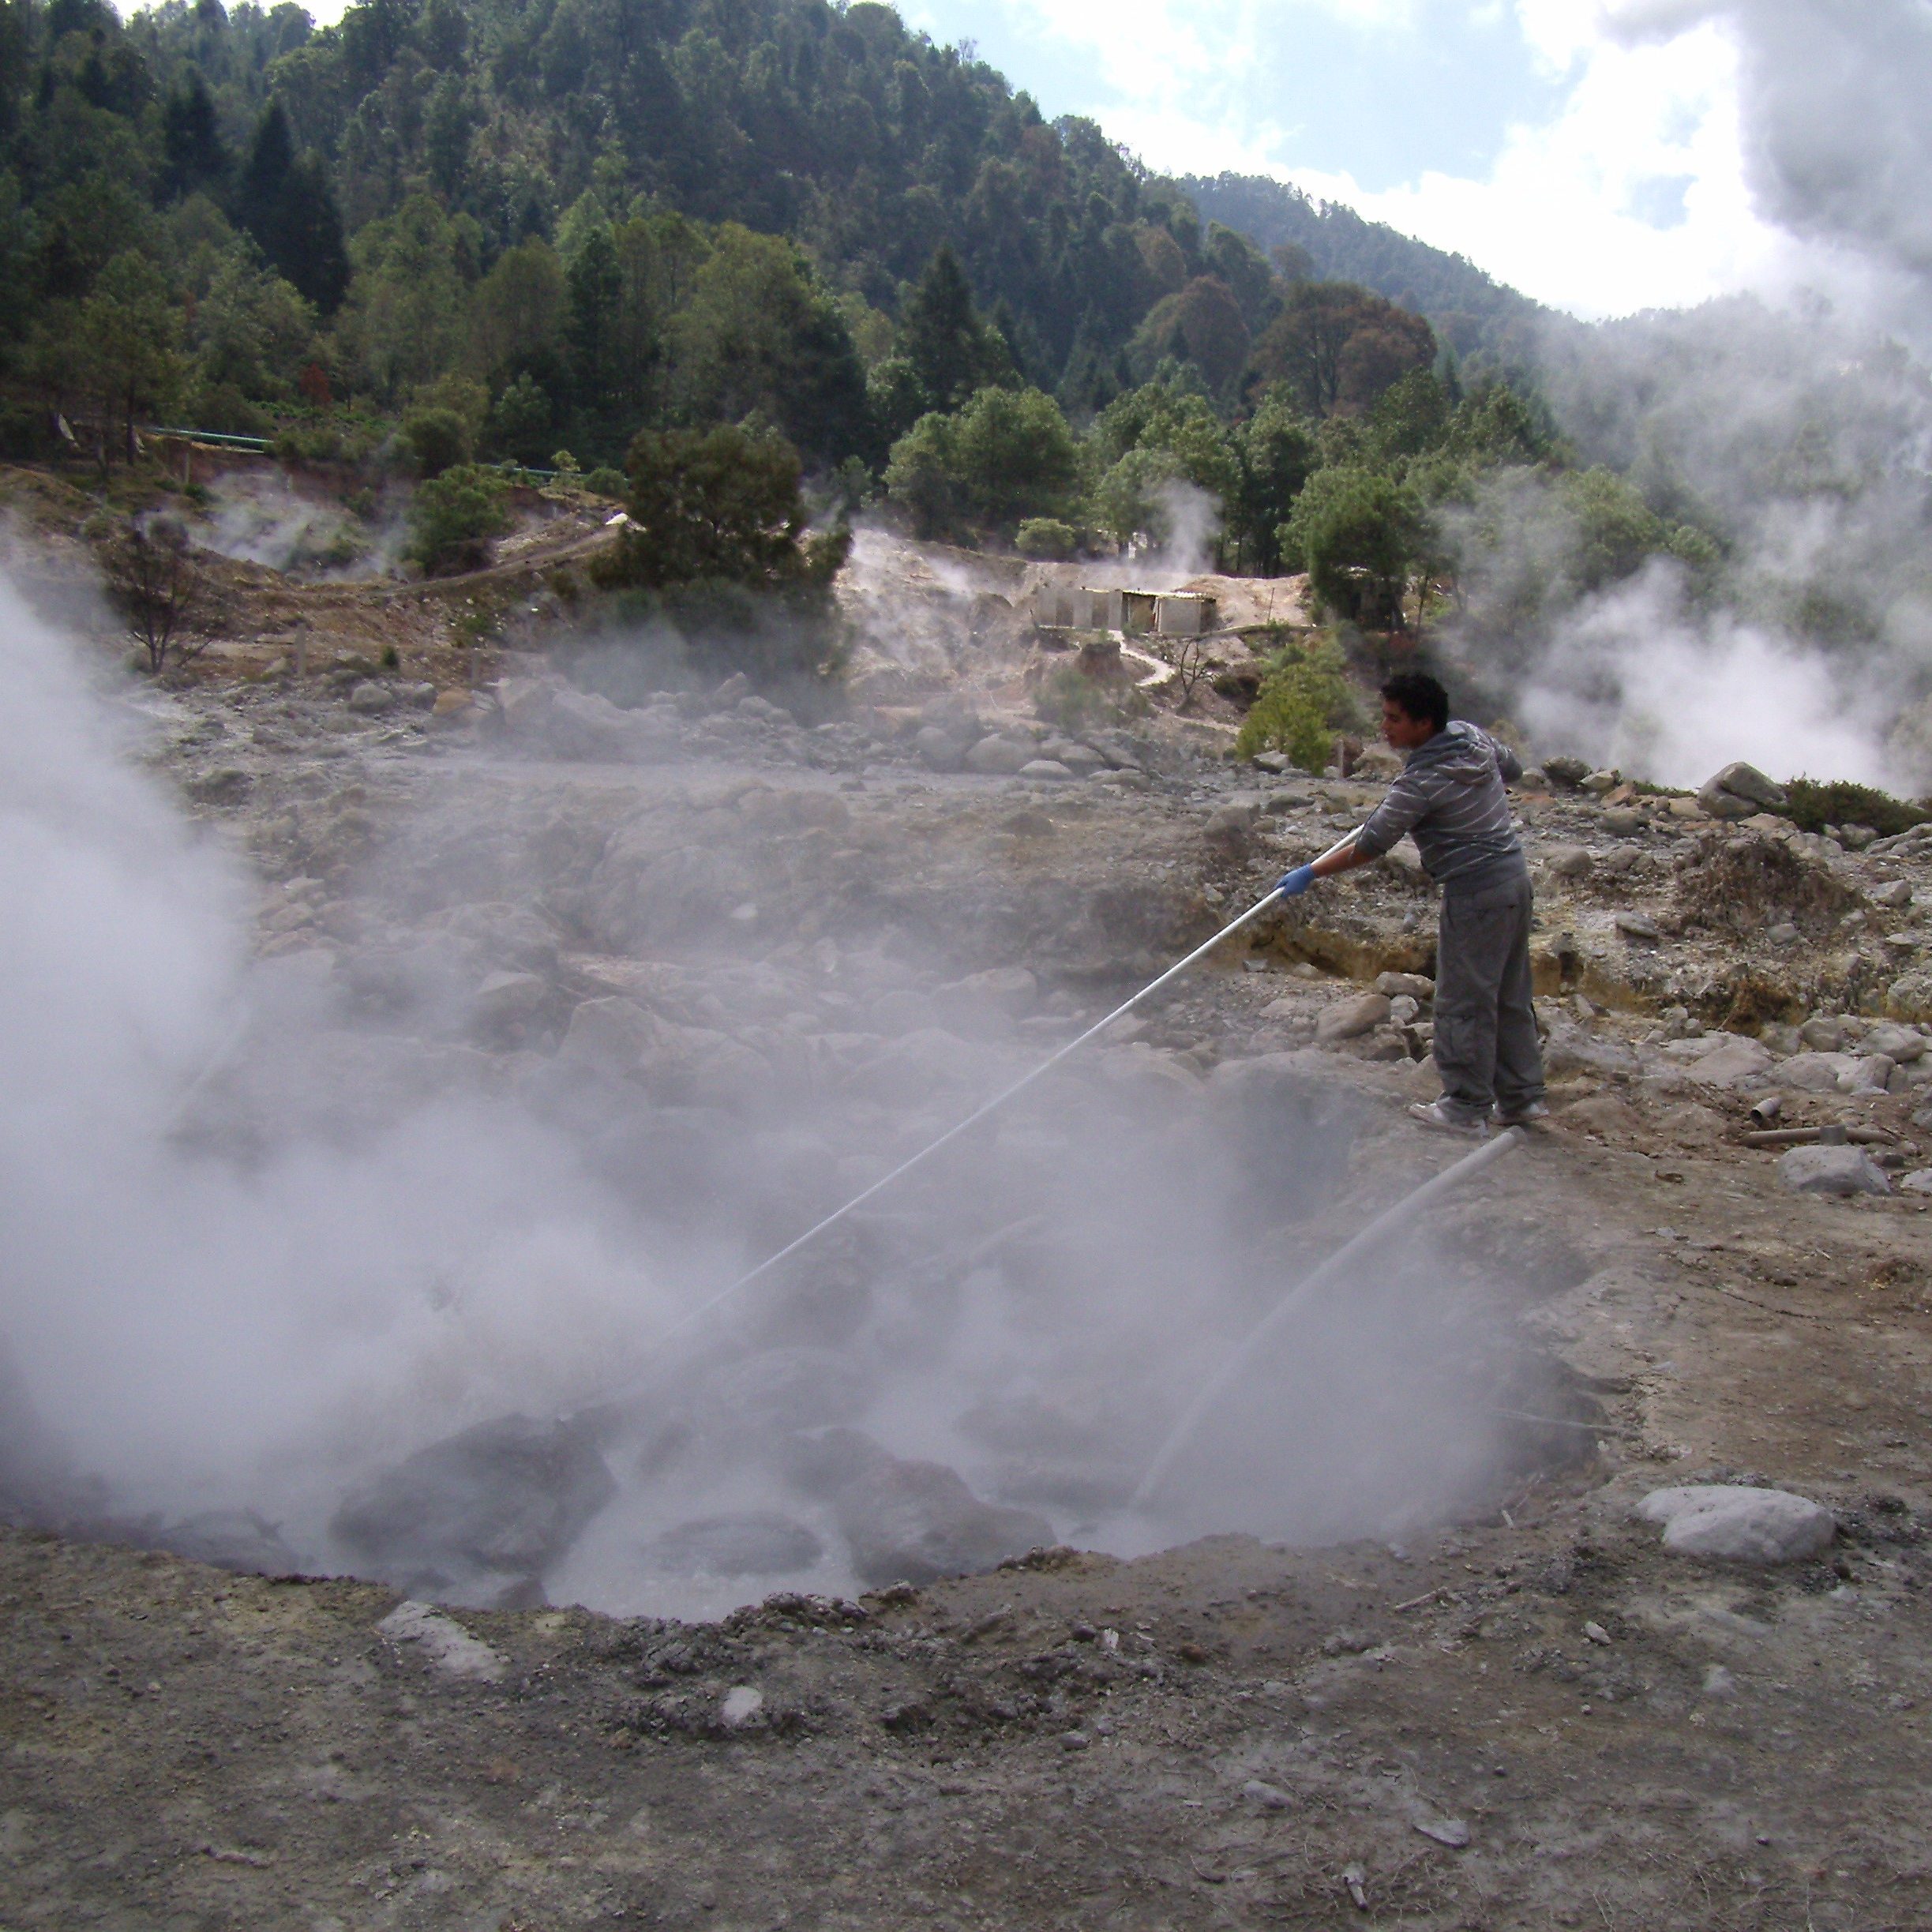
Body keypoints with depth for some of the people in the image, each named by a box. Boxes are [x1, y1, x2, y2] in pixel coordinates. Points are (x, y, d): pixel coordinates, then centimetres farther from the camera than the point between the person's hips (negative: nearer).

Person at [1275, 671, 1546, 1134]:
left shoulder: (1422, 782, -20)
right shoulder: (1473, 736, 5)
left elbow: (1370, 845, -19)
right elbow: (1513, 767, 24)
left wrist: (1311, 874, -12)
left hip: (1475, 892, -9)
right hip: (1515, 875, 9)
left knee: (1464, 1002, 1)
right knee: (1510, 996, 16)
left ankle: (1467, 1108, 8)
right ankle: (1522, 1096, 24)